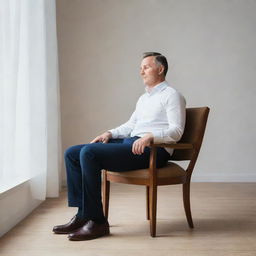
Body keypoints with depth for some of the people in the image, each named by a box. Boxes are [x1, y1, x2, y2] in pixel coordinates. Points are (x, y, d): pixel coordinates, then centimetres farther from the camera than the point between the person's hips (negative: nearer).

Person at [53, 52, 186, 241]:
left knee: (88, 153, -27)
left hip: (152, 149, -9)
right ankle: (83, 215, -7)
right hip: (130, 142, 9)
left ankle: (97, 222, -21)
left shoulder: (172, 95, 2)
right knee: (72, 153, -2)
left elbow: (176, 131, -10)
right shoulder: (143, 98, 29)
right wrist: (110, 133, 12)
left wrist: (150, 137, -25)